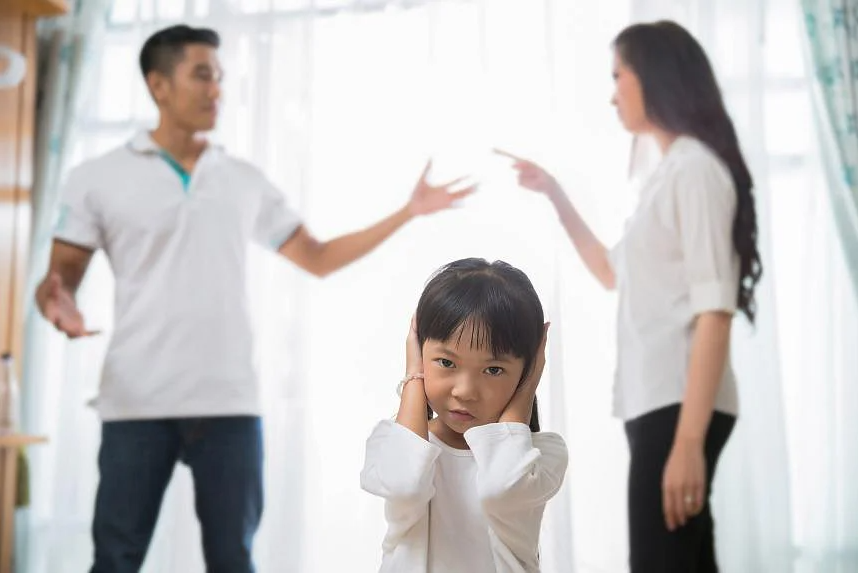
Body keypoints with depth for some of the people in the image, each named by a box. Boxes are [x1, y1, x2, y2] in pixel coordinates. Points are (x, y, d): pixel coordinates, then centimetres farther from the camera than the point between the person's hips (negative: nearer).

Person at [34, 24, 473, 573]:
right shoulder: (98, 178, 4)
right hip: (137, 401, -2)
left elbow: (318, 258, 16)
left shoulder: (246, 180, 13)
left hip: (229, 400, 2)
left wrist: (407, 213, 10)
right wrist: (57, 300, -21)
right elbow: (63, 273, 4)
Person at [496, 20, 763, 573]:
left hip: (679, 404, -9)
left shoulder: (695, 168, -8)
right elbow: (614, 273, 33)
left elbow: (714, 309, -17)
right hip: (657, 402, 9)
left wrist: (690, 439, -23)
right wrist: (554, 194, 29)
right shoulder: (669, 173, 20)